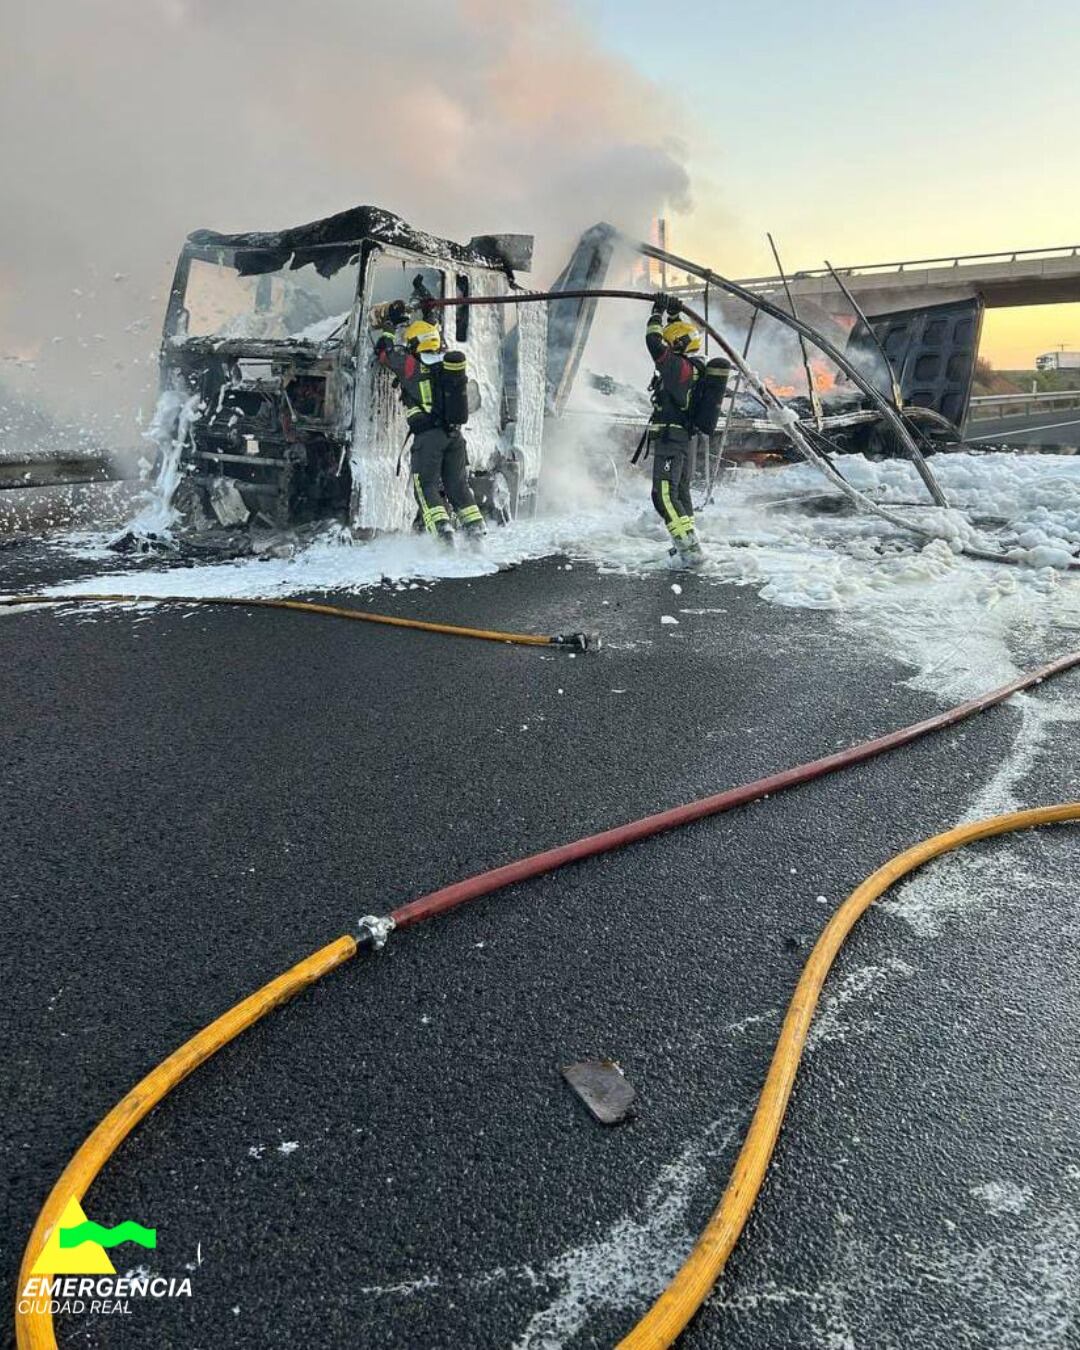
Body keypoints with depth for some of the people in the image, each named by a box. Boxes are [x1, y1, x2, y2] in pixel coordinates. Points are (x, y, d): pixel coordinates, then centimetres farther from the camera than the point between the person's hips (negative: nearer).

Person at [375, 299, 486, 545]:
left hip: (427, 435, -5)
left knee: (426, 487, 0)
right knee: (458, 486, 13)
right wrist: (429, 319, 45)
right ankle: (477, 532, 9)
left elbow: (384, 351, 12)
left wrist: (391, 324, 25)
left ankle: (443, 532, -15)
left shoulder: (411, 365, -4)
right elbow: (436, 344, 34)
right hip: (455, 434, 5)